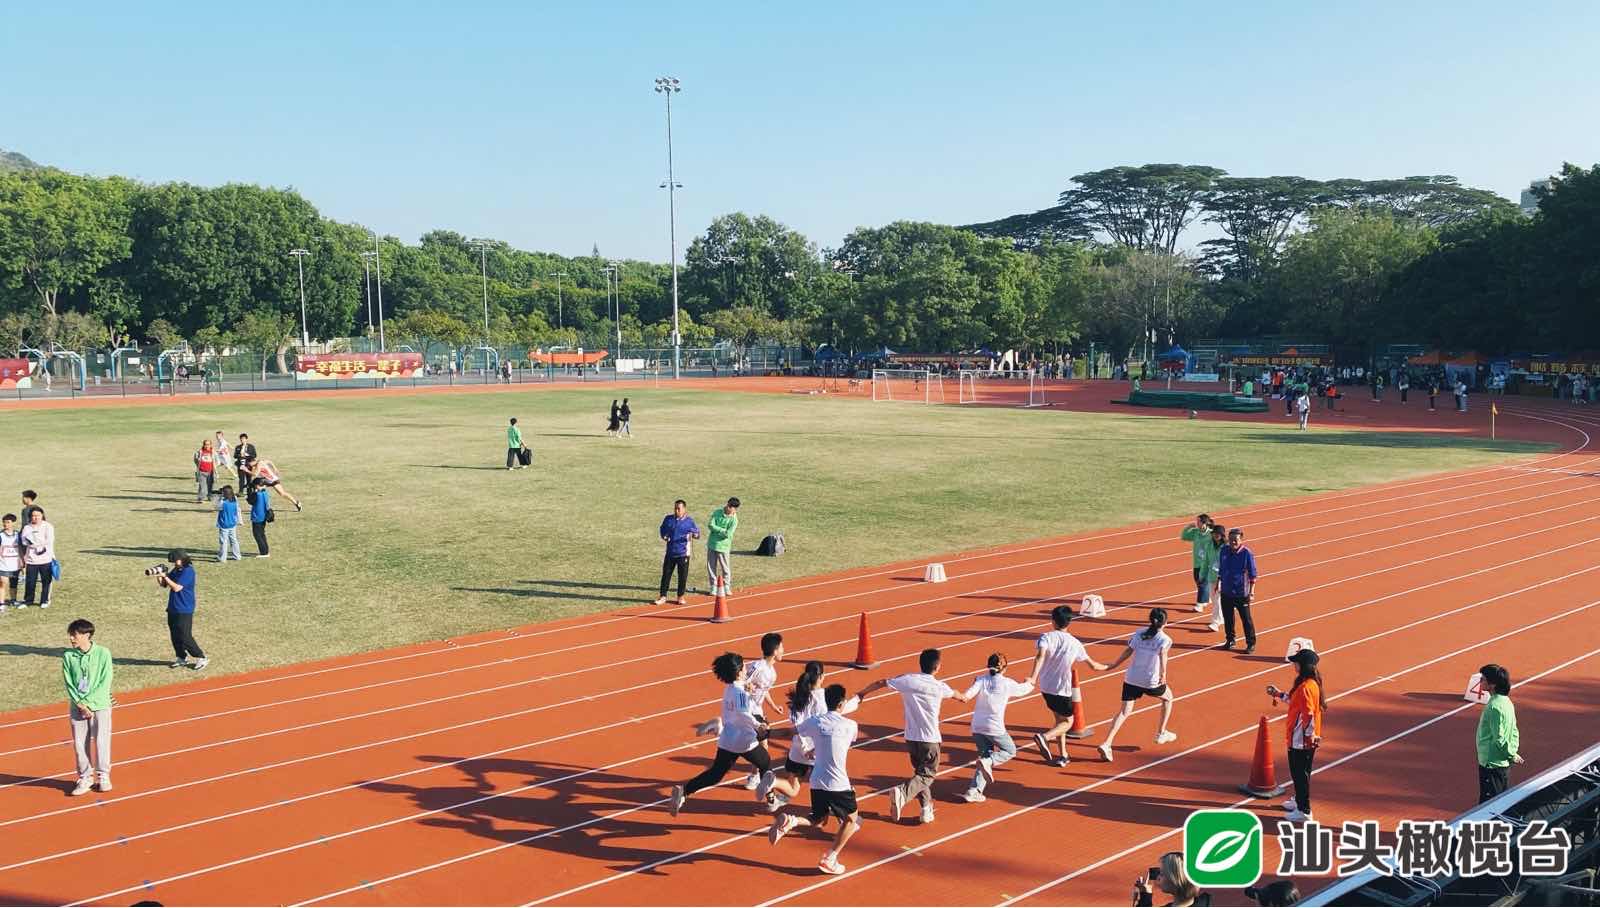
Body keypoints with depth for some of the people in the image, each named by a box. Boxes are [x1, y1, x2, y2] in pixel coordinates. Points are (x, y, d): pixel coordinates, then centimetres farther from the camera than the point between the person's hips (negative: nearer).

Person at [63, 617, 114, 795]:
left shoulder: (103, 653, -8)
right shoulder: (68, 656, -1)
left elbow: (105, 683, -9)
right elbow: (68, 684, -1)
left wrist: (87, 702, -14)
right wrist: (80, 704, -12)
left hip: (99, 705, -2)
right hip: (77, 707, 2)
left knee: (101, 741, -1)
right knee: (79, 744, 4)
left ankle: (103, 776, 15)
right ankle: (85, 778, 17)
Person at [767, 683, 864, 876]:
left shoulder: (814, 722, 1)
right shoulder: (850, 725, -6)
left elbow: (795, 731, 21)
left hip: (816, 782, 4)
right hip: (838, 784, -4)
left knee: (817, 820, 24)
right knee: (852, 820, 18)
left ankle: (790, 821, -7)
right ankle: (829, 859, 7)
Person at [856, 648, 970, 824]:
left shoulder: (907, 680, -5)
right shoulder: (939, 687, -7)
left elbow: (880, 683, 4)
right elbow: (954, 693, 17)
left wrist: (862, 693, 21)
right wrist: (963, 697, 41)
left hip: (911, 738, 4)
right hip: (930, 740, -4)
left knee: (920, 772, 20)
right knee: (927, 775, 2)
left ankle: (927, 810, 19)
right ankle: (902, 792, -24)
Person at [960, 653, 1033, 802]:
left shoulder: (981, 680, 0)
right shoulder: (1007, 683, -4)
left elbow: (969, 694, -21)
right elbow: (1024, 689, 17)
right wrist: (1030, 683, 36)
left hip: (977, 727, 4)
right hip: (995, 728, -4)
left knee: (986, 756, 17)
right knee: (1010, 751, 19)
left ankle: (974, 792, 5)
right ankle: (987, 762, -9)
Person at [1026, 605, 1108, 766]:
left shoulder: (1046, 637, -10)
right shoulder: (1075, 644, -5)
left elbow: (1041, 655, -30)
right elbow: (1093, 665, 7)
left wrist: (1033, 677, -41)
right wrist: (1106, 667, 29)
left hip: (1045, 687, 3)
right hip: (1062, 689, -2)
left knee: (1059, 719, 21)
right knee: (1067, 722, 12)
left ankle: (1063, 756, 21)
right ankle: (1045, 737, -17)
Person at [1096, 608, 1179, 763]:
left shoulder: (1139, 634, 6)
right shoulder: (1164, 639, -5)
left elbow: (1128, 652, 3)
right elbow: (1163, 653, -24)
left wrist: (1113, 666, 12)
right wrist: (1163, 673, -32)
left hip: (1131, 679, 3)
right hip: (1151, 682, -3)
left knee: (1124, 712, 0)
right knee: (1168, 698, 29)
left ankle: (1106, 744, -19)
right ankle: (1161, 734, 37)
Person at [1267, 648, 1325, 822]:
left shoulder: (1305, 687, -24)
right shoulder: (1311, 683, 7)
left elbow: (1308, 715, -26)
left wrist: (1309, 736, -21)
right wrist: (1279, 694, 22)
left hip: (1301, 740, -10)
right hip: (1305, 738, 10)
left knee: (1300, 773, 0)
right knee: (1300, 772, 24)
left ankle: (1304, 811, 7)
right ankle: (1299, 801, 39)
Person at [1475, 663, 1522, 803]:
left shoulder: (1494, 707, -23)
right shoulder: (1506, 701, 8)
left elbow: (1499, 739, -22)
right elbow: (1514, 732, 14)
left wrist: (1511, 755, -9)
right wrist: (1513, 751, 7)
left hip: (1491, 765, -10)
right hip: (1504, 764, 10)